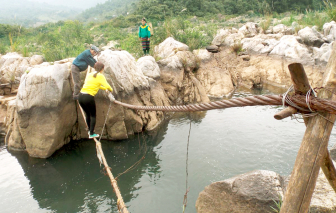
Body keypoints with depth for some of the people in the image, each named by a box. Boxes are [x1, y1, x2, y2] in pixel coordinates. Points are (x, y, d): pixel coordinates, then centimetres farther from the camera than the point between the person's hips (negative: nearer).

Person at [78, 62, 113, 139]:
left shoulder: (89, 75, 18)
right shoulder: (100, 76, -2)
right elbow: (107, 86, -12)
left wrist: (104, 89, 39)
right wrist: (111, 90, 10)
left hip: (80, 96, 7)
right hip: (88, 97, -7)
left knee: (87, 114, 26)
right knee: (93, 115, 14)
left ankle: (90, 130, 41)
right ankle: (91, 134, 19)